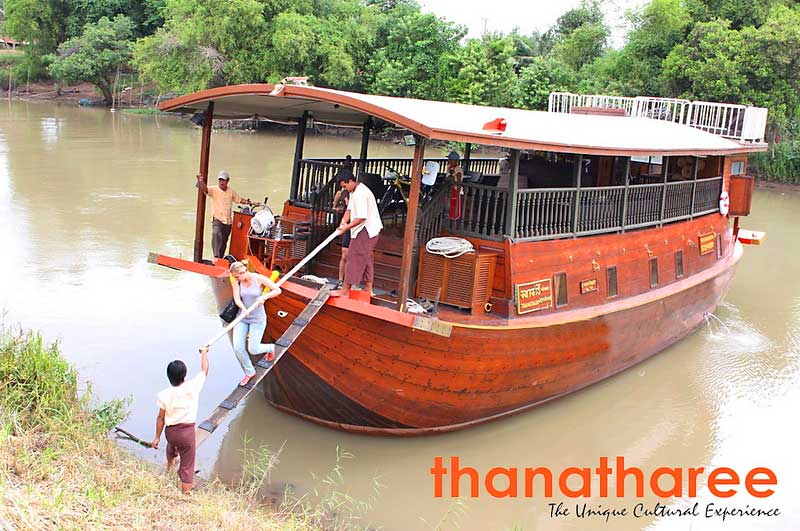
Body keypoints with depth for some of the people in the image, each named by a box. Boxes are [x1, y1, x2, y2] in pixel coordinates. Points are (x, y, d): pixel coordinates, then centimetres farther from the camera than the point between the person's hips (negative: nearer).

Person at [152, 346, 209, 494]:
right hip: (188, 431, -3)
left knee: (172, 444, 39)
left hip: (170, 431, 3)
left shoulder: (165, 395, -13)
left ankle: (170, 465, 68)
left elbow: (161, 417, -5)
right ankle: (185, 494, 9)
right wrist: (204, 353, 17)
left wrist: (157, 437, 7)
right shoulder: (193, 387, -16)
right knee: (187, 466, 6)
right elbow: (204, 370, 1)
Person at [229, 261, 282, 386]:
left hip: (257, 319, -3)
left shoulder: (259, 279, -15)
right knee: (238, 348, -6)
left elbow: (278, 290, -12)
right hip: (242, 318, 4)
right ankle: (249, 372, 18)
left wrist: (264, 297, -27)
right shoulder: (237, 282, -7)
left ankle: (270, 348, 31)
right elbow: (236, 299, -17)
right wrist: (243, 308, -38)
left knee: (253, 350, -5)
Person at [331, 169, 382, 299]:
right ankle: (368, 290, 22)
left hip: (366, 230, -11)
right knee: (365, 259, 15)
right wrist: (344, 220, -6)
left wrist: (347, 227, -19)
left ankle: (345, 290, -7)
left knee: (354, 257, -9)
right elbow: (350, 208, 11)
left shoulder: (360, 194, -22)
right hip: (366, 230, 11)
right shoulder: (354, 191, 12)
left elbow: (361, 218, -25)